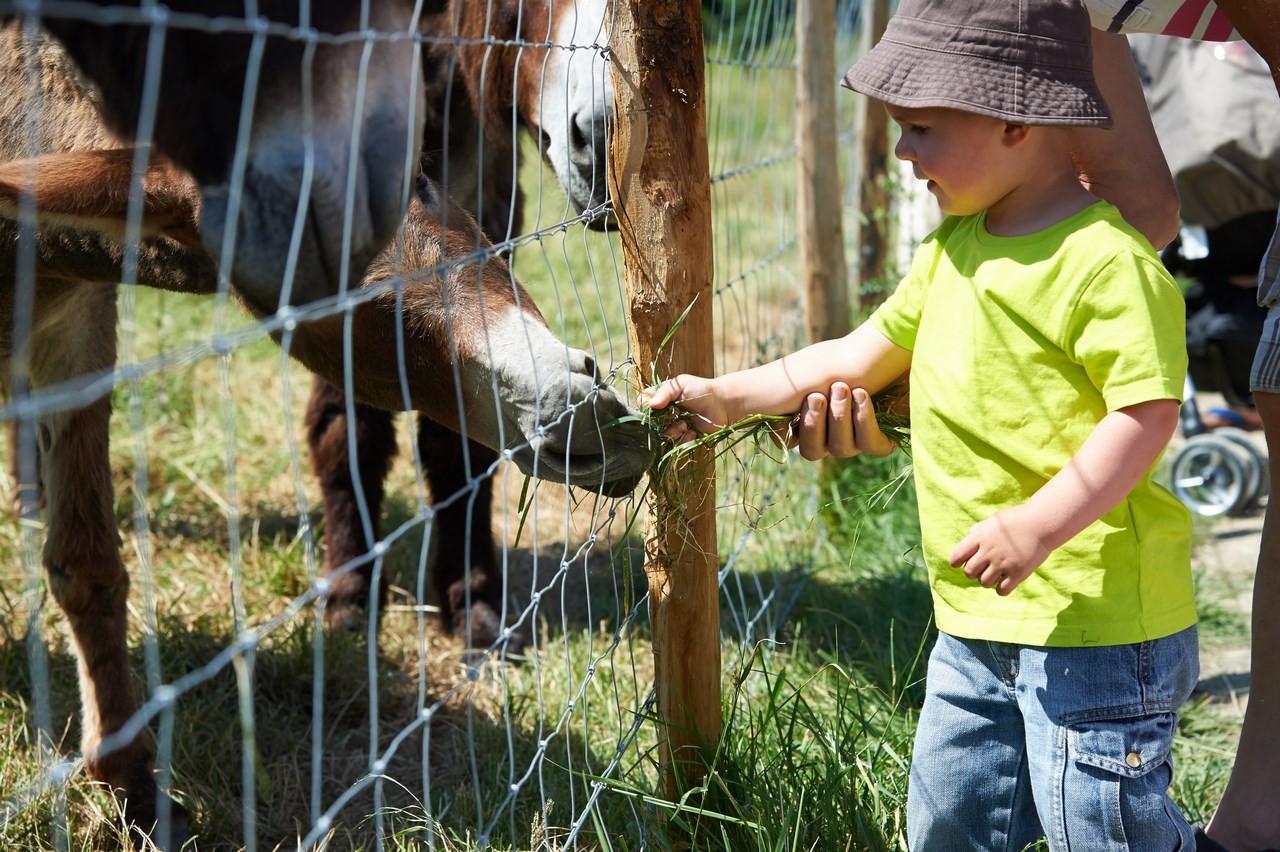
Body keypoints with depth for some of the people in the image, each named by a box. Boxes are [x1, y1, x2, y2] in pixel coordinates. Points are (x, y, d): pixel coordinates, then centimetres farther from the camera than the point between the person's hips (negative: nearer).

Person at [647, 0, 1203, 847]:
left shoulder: (1105, 260, -18)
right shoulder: (954, 248, 12)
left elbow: (1147, 412, -24)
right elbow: (863, 355, 20)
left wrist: (1038, 527, -31)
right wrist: (730, 397, 16)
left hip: (1096, 620, -10)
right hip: (976, 621, 10)